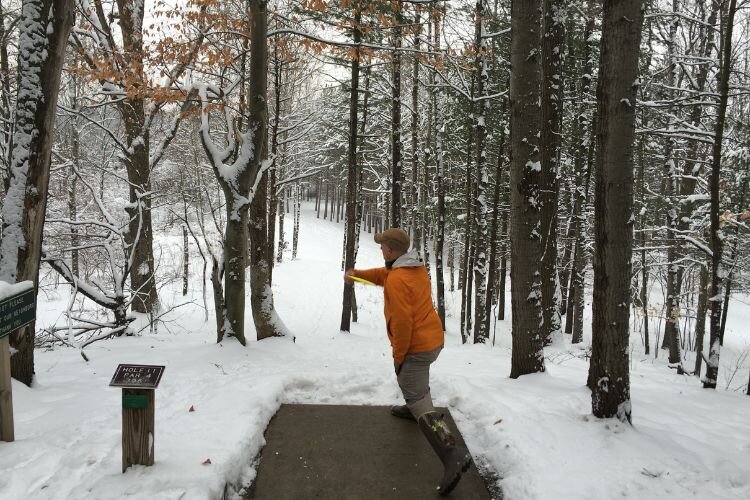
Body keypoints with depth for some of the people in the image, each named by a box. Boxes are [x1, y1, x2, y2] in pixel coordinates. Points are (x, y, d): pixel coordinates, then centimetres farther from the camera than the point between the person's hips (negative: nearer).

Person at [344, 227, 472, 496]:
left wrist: (398, 356, -15)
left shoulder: (397, 280, -22)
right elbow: (384, 273, 16)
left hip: (417, 346, -9)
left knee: (419, 401, -11)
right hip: (433, 338, 10)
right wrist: (356, 274, 5)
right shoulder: (416, 266, 6)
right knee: (411, 375, 36)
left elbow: (402, 322, -24)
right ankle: (412, 408, 59)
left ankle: (453, 453, -23)